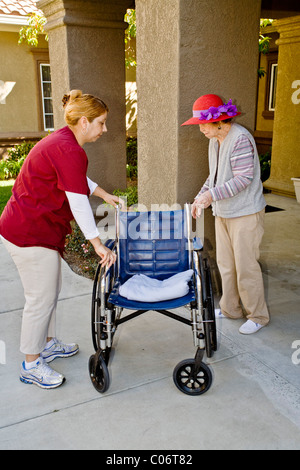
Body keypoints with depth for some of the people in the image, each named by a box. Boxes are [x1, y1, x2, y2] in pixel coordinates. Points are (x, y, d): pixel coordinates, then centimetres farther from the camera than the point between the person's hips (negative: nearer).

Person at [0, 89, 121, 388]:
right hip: (30, 233, -11)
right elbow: (78, 202, -25)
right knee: (41, 298, -1)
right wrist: (97, 244, -21)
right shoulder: (68, 150, -23)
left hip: (38, 227, 11)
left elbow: (80, 180, 28)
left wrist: (105, 195, 30)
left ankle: (47, 344, 37)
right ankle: (31, 366, 15)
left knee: (51, 289, 20)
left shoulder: (63, 142, 11)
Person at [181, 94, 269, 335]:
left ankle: (258, 316, 16)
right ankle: (231, 309, 31)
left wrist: (212, 195, -25)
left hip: (245, 213, -9)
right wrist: (200, 197, 5)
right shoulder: (215, 141, 9)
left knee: (246, 266, -1)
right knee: (225, 263, 15)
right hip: (223, 212, 9)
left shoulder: (240, 139, -19)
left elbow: (244, 178, -23)